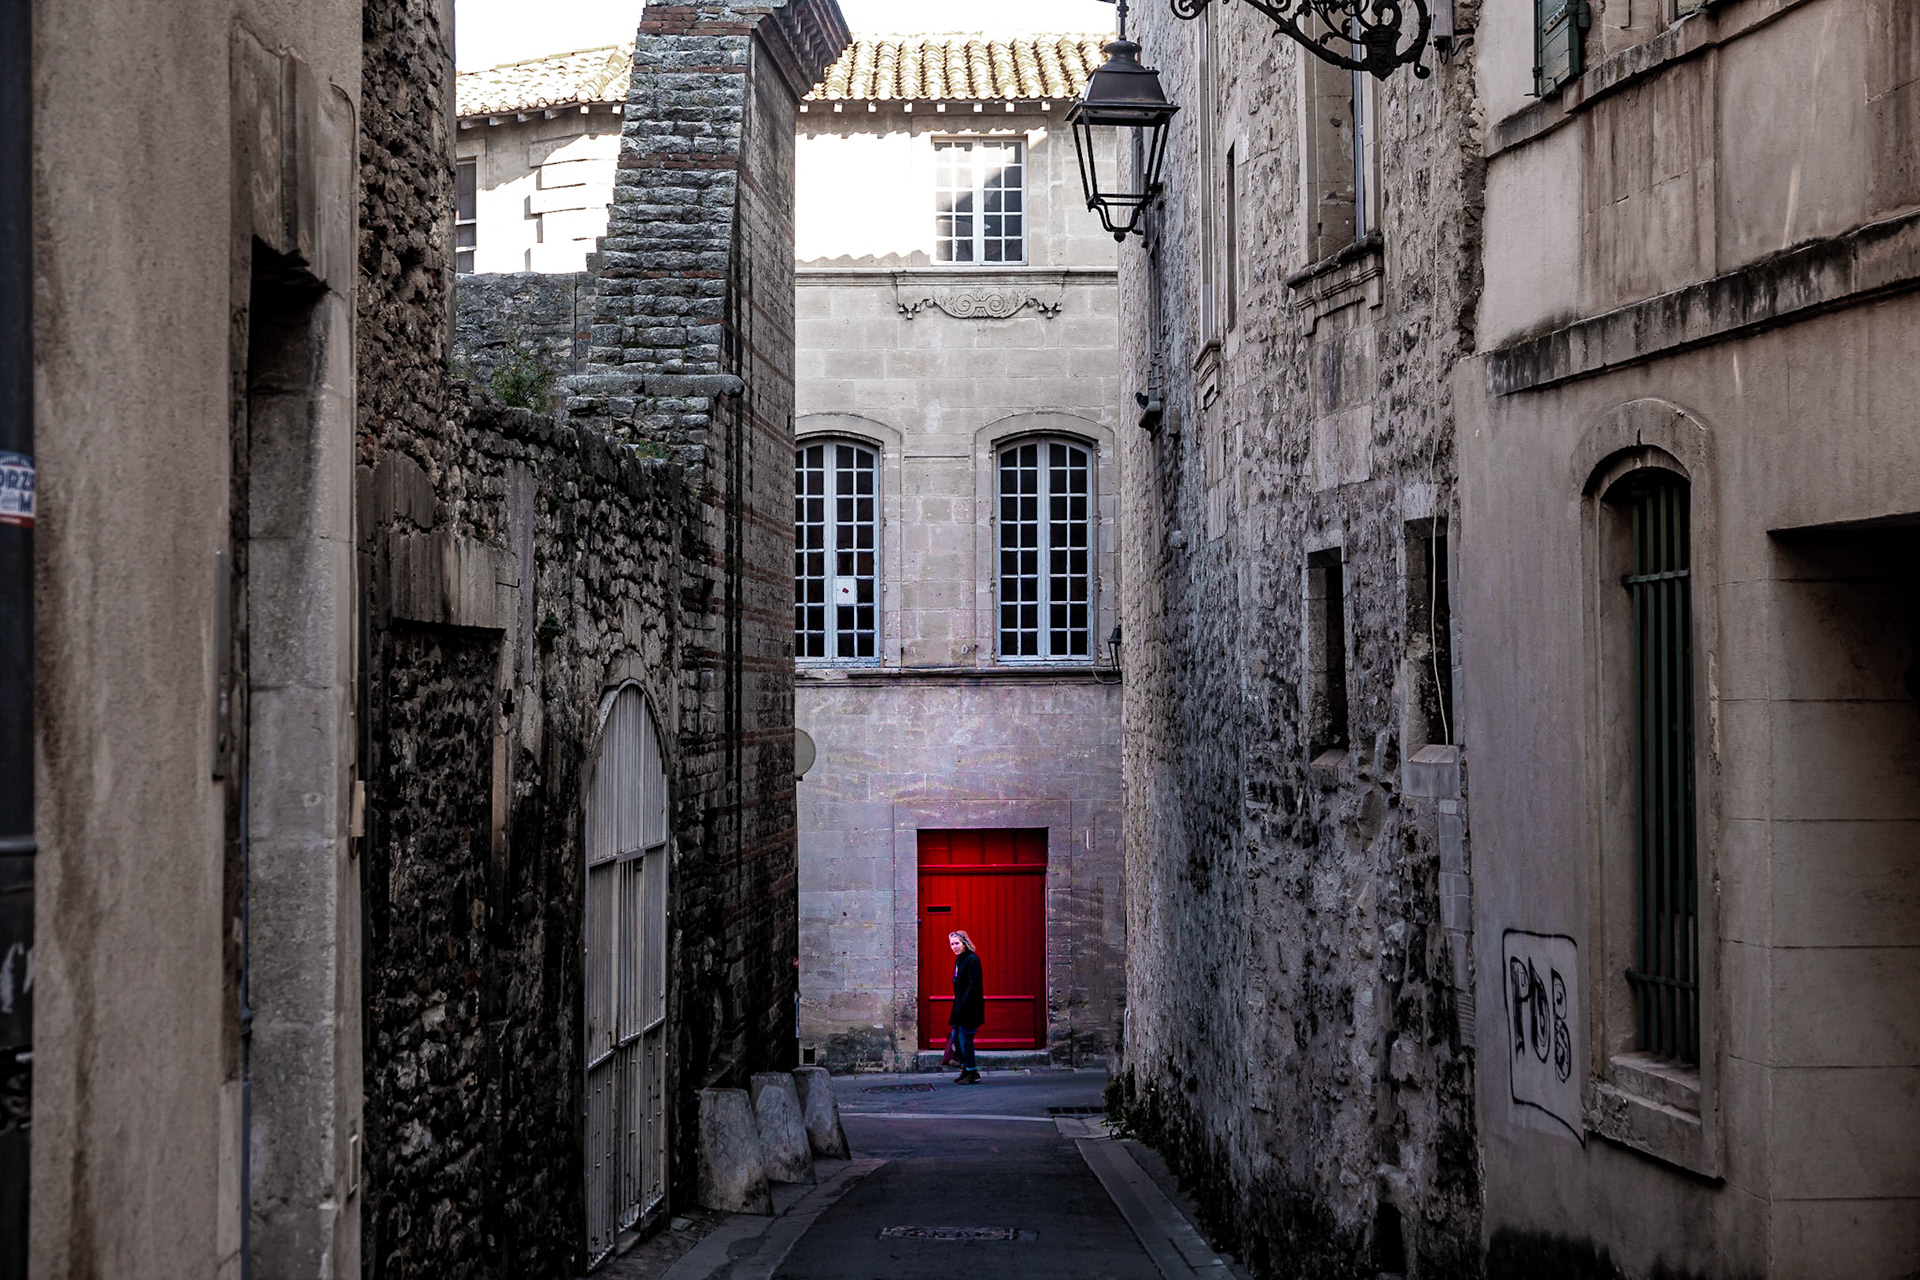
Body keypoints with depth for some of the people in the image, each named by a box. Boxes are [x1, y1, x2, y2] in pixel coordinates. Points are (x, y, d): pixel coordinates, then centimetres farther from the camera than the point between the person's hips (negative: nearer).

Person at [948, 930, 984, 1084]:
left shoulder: (972, 960, -15)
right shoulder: (959, 960, 14)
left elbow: (973, 985, -20)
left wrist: (962, 1005, -22)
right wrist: (957, 1005, 13)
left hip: (970, 1008, -10)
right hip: (961, 1006, 10)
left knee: (965, 1039, -6)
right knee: (956, 1037, 12)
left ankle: (972, 1074, 1)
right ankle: (965, 1070, 21)